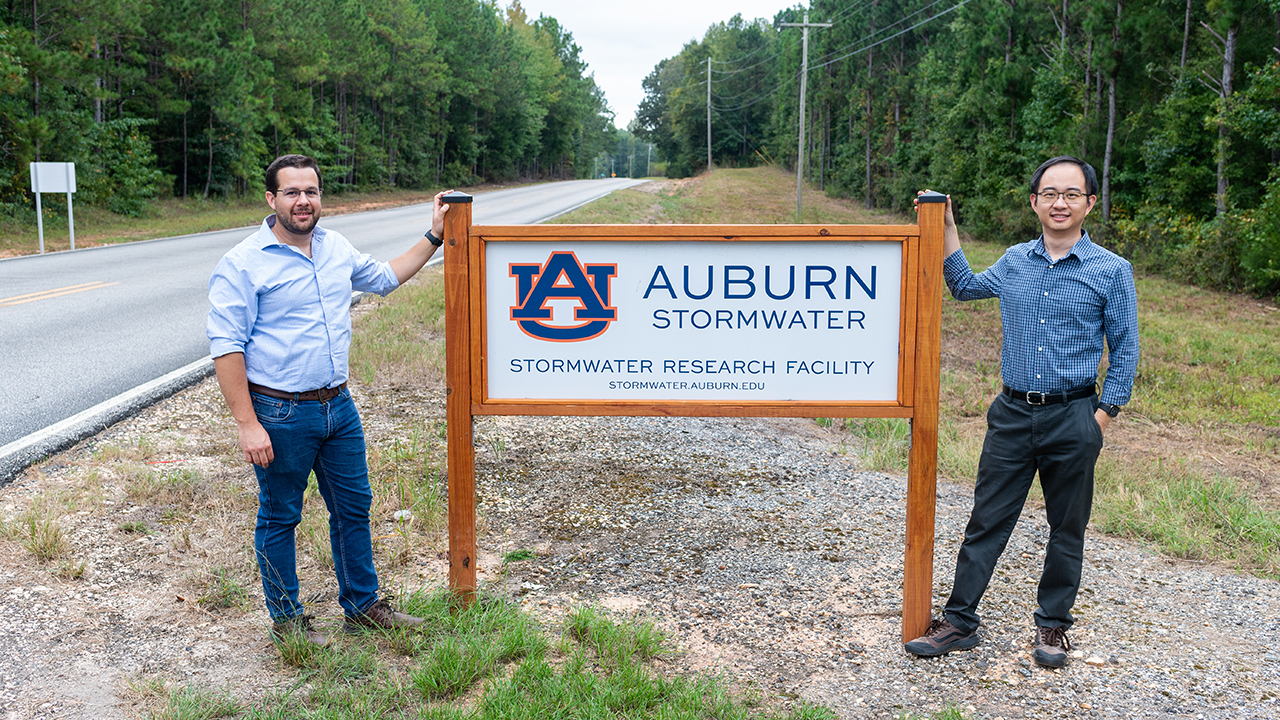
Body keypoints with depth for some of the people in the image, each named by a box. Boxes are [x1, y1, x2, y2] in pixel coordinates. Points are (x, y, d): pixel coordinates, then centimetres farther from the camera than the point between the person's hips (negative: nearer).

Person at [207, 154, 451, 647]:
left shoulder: (337, 249, 7)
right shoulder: (243, 264, -13)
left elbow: (383, 278, 27)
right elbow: (226, 347, -15)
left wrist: (434, 237, 23)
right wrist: (247, 424, -19)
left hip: (339, 405, 6)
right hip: (280, 415, -6)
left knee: (354, 508, 15)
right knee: (279, 518, 9)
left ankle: (362, 607, 32)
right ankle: (286, 620, 26)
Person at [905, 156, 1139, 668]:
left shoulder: (1111, 271, -3)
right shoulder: (1014, 262, 7)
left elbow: (1125, 352, 1)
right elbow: (964, 287, 27)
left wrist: (1102, 417, -5)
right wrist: (946, 227, 19)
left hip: (1072, 419, -2)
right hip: (1012, 413, 3)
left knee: (1067, 529, 10)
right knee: (986, 521, 5)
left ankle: (1052, 626, 25)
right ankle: (959, 621, 13)